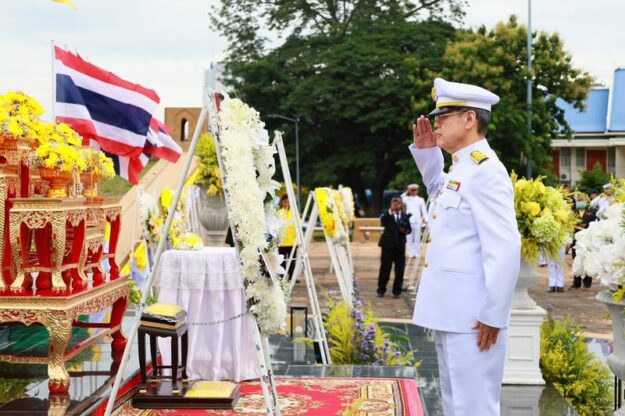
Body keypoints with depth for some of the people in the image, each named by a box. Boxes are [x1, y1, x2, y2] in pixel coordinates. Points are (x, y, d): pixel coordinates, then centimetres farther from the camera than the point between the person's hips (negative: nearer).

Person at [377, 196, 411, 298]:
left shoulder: (405, 216, 11)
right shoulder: (387, 215, 1)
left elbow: (409, 229, 11)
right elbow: (382, 220, -21)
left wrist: (405, 231, -10)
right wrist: (390, 211, -30)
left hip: (400, 246, 3)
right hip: (388, 245, -3)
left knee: (399, 270, 4)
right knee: (385, 269, 2)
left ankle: (397, 291, 14)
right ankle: (381, 290, 11)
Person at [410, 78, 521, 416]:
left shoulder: (485, 170, -17)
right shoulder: (461, 168, 12)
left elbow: (505, 250, -22)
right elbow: (438, 190, 37)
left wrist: (493, 316, -20)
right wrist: (425, 151, 22)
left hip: (472, 318, -10)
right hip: (452, 312, 10)